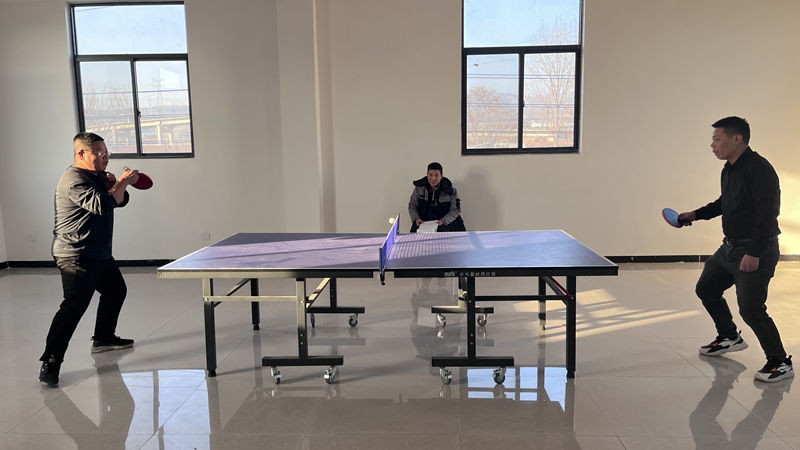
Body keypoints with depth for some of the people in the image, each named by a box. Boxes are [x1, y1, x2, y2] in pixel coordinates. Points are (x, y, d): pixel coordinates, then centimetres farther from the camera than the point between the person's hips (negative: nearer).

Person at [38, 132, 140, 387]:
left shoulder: (97, 176, 13)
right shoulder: (74, 181, -19)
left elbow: (119, 201, 12)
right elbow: (102, 205, -31)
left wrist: (115, 185, -8)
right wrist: (122, 183, -20)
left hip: (99, 254, 11)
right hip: (76, 257, -11)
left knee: (116, 290, 21)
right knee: (74, 306, -15)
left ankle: (103, 338, 37)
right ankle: (50, 363, -11)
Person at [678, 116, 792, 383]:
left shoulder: (759, 169, -20)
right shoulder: (729, 170, 9)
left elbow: (768, 213, -26)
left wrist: (754, 253, -30)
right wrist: (696, 215, 20)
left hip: (756, 251, -10)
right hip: (730, 247, 10)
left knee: (751, 308, -13)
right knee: (706, 289, 18)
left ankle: (781, 363, 5)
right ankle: (729, 337, 38)